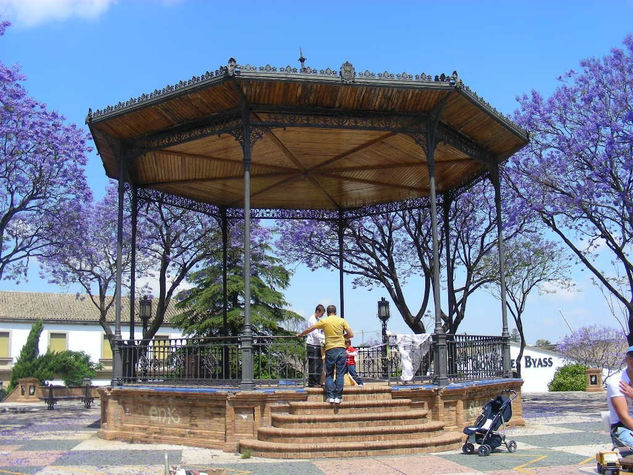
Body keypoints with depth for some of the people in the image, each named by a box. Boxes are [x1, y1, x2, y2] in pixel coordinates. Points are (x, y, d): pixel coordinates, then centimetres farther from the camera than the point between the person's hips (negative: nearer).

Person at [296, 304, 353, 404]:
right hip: (341, 349, 1)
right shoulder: (342, 321, 5)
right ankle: (338, 397, 1)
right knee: (340, 374, 4)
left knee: (329, 374, 8)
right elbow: (351, 334, 2)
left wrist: (300, 335, 27)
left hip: (330, 350, -1)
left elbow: (309, 329, 11)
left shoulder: (324, 321, 3)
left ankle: (330, 396, 1)